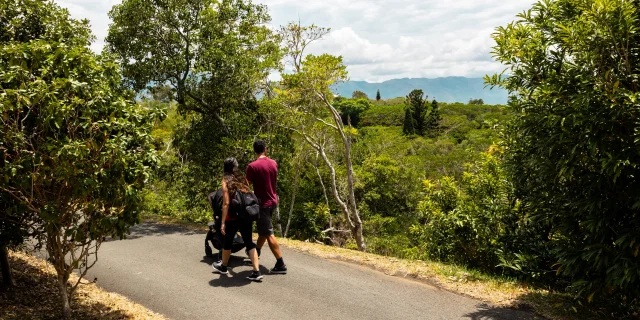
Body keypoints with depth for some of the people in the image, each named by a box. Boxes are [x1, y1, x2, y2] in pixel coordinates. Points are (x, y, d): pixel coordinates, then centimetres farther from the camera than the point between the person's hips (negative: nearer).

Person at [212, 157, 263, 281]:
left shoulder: (226, 181, -5)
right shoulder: (243, 179, 9)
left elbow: (226, 203, -11)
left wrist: (223, 222, -10)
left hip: (233, 217, -4)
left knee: (228, 241, 16)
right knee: (249, 242, 7)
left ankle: (223, 267, 36)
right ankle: (256, 272, 0)